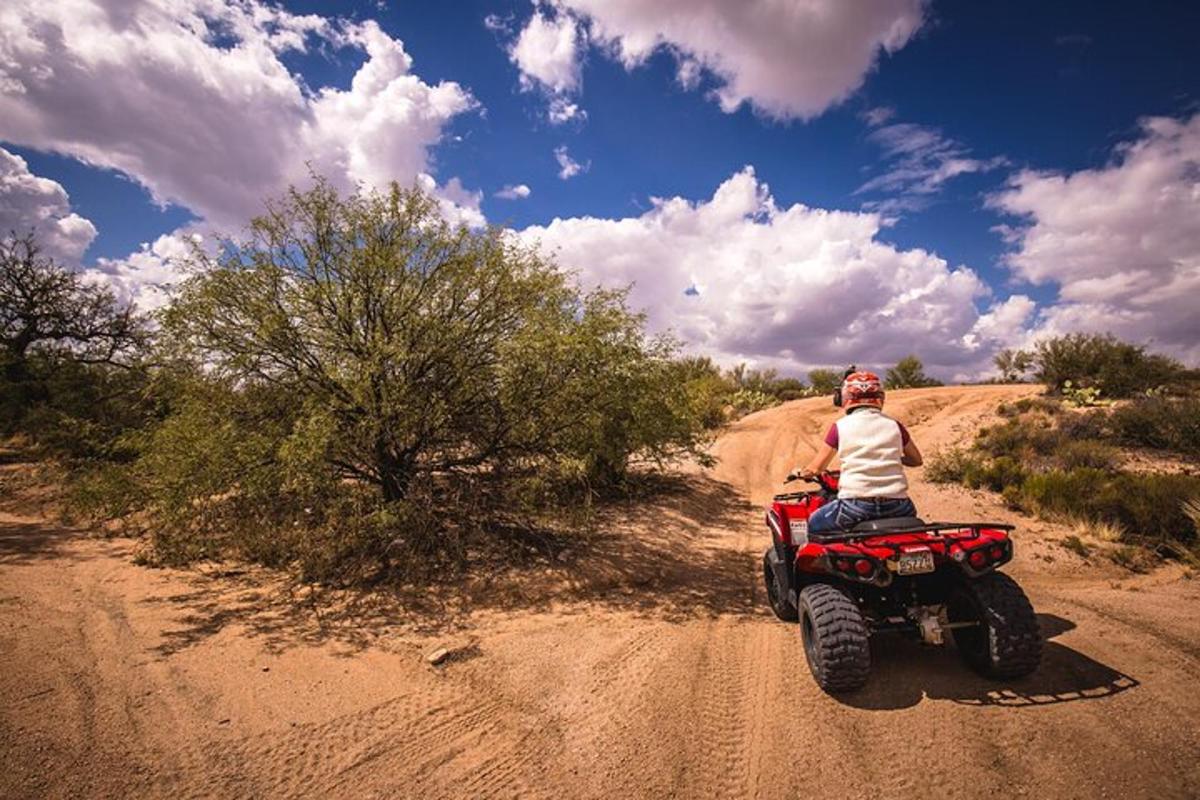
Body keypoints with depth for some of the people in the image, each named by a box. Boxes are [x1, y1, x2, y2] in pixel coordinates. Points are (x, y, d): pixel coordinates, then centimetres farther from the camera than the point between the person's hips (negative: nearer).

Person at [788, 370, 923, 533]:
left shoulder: (841, 426, 1)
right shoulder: (894, 425, 8)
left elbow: (817, 467, 6)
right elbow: (916, 460, 22)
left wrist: (800, 472, 26)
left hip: (855, 503, -3)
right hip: (896, 505, 3)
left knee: (812, 526, 16)